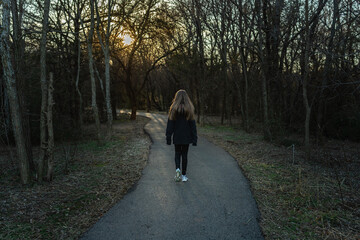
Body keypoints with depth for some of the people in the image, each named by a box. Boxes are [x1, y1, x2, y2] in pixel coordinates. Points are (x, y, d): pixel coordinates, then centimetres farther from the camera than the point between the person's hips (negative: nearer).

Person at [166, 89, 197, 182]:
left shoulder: (173, 109, -6)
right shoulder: (189, 110, -5)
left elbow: (170, 125, -6)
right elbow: (193, 125, -4)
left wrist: (168, 138, -1)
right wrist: (194, 139, 1)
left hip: (177, 137, 0)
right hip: (186, 137, 0)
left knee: (177, 154, 15)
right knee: (184, 155, 10)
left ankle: (177, 169, -9)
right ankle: (183, 175, 15)